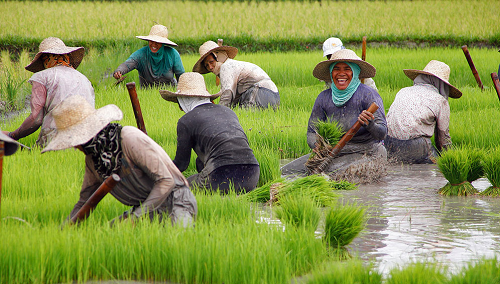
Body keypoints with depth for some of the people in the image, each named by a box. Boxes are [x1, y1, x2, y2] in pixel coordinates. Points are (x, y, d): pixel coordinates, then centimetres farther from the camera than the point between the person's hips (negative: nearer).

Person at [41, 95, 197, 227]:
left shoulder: (130, 139, -21)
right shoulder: (92, 158, 4)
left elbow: (166, 181, -21)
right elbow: (84, 202, 15)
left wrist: (136, 217, -24)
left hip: (175, 202, -8)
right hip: (145, 207, 8)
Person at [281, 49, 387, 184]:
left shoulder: (368, 95, -8)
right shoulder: (324, 98, 6)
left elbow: (382, 133, -15)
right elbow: (312, 133, 7)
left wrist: (370, 124, -38)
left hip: (365, 155, -5)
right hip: (333, 153, 5)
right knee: (286, 173, -12)